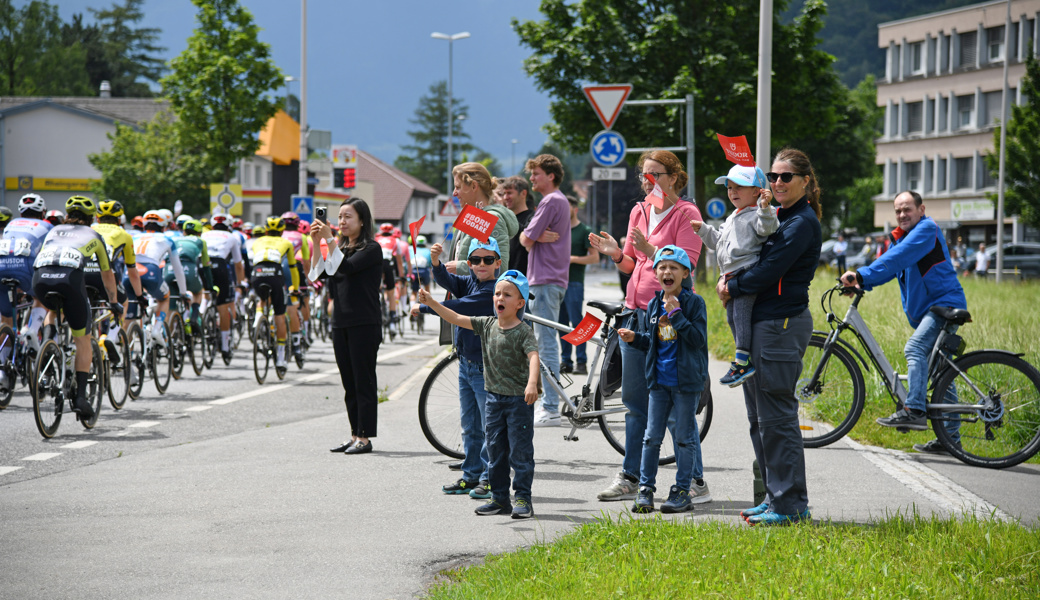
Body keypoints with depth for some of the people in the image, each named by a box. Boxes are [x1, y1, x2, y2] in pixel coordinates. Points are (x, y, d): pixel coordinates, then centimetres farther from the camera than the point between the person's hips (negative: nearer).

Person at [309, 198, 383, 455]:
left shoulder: (371, 249, -6)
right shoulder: (342, 247, 16)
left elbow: (346, 267, -21)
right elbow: (318, 273, 6)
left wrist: (330, 240, -21)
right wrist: (316, 242, -2)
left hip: (364, 324, -8)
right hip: (341, 322, 8)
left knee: (364, 381, -5)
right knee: (349, 383, 10)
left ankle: (365, 437, -2)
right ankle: (355, 435, 15)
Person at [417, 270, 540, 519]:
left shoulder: (523, 332, -13)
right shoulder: (487, 325, 6)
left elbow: (533, 356, -27)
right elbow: (456, 318, 9)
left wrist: (532, 383, -44)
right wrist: (431, 302, 1)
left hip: (519, 400, -7)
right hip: (494, 398, 7)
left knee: (520, 451, -3)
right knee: (495, 451, 12)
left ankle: (523, 499, 3)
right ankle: (500, 498, 20)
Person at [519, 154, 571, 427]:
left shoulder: (551, 202, -12)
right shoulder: (561, 201, 20)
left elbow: (526, 240, -14)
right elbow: (528, 238, 16)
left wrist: (530, 236, 6)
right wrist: (540, 236, -5)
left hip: (546, 281, -10)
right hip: (555, 279, 10)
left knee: (546, 344, -10)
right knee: (547, 343, 14)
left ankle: (551, 410, -10)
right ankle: (550, 402, 19)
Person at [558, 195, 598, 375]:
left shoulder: (585, 231, -1)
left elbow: (595, 257, -7)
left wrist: (572, 259, -15)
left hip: (574, 282, -6)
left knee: (576, 322, -8)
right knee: (562, 324, 6)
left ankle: (582, 362, -6)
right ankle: (565, 361, 10)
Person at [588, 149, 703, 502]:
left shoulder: (686, 213, -6)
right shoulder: (639, 212, 14)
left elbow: (686, 264, -15)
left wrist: (650, 249, -27)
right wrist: (617, 254, -1)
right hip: (636, 310, 7)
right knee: (634, 400, 10)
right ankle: (630, 478, 17)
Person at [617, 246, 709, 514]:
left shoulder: (694, 302, -7)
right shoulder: (653, 305, 8)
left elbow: (699, 338, -16)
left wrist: (676, 315, -22)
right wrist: (634, 338, -2)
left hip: (686, 381, -5)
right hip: (659, 381, 5)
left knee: (684, 437, 2)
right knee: (651, 436, 6)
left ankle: (682, 490, 9)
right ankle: (645, 488, 11)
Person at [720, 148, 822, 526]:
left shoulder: (802, 223, -12)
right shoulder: (778, 217, 18)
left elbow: (771, 270, -18)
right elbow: (755, 259, 21)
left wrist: (732, 290, -6)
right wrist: (730, 279, 1)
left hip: (783, 324, -10)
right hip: (762, 322, 10)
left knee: (776, 417, -8)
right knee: (759, 417, 13)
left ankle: (791, 505, -4)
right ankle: (776, 498, 20)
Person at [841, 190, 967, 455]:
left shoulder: (927, 229, -11)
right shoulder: (902, 237, 18)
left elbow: (896, 258, -24)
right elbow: (887, 265, 9)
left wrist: (861, 275, -31)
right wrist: (860, 282, -10)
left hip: (945, 304, -10)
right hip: (926, 310, 10)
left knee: (915, 349, -27)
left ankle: (914, 411, -33)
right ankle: (951, 436, 13)